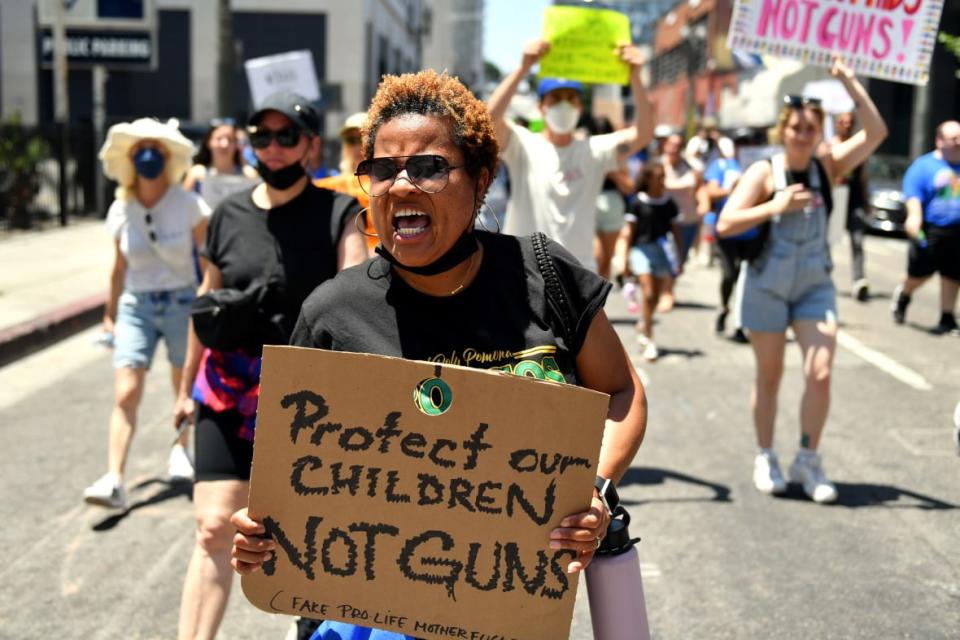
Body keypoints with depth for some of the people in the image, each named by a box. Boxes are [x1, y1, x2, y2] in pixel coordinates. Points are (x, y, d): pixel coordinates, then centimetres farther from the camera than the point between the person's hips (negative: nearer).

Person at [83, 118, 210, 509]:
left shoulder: (187, 205, -8)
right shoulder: (120, 210, 1)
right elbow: (119, 269, 11)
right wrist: (110, 314, 16)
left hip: (182, 302, -1)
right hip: (136, 305, 1)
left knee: (185, 388, 14)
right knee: (125, 395, -11)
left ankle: (181, 449, 41)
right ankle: (113, 480, -13)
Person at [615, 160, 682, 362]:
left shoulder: (669, 204, 5)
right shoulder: (638, 203, -4)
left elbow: (676, 232, 11)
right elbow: (628, 233, 0)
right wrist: (625, 261, -2)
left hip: (662, 250, 4)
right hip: (641, 249, -4)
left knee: (656, 297, 10)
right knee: (648, 294, -12)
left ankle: (643, 325, 38)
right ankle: (649, 341, -7)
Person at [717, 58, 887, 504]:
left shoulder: (827, 169, -1)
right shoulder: (764, 173, -8)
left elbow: (876, 133, -11)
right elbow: (725, 224, -15)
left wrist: (848, 81, -15)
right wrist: (775, 206, -23)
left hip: (815, 286, 2)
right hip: (768, 286, -2)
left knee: (820, 374, -8)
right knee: (769, 375, 9)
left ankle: (808, 460, 8)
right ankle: (765, 458, 24)